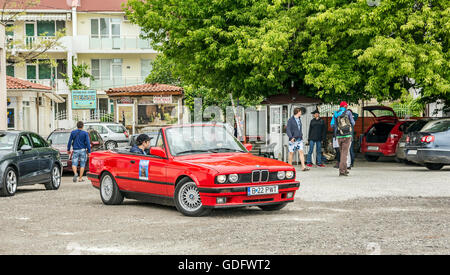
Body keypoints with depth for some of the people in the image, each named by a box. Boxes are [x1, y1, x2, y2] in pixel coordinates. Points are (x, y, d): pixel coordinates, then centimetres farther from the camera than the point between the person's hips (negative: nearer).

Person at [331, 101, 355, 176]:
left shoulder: (335, 114, 7)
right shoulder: (348, 112, -1)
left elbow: (332, 125, 2)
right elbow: (353, 123, 3)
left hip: (339, 136, 4)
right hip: (347, 135, -3)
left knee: (342, 152, 16)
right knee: (344, 153, -6)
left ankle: (345, 169, 22)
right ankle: (342, 171, -14)